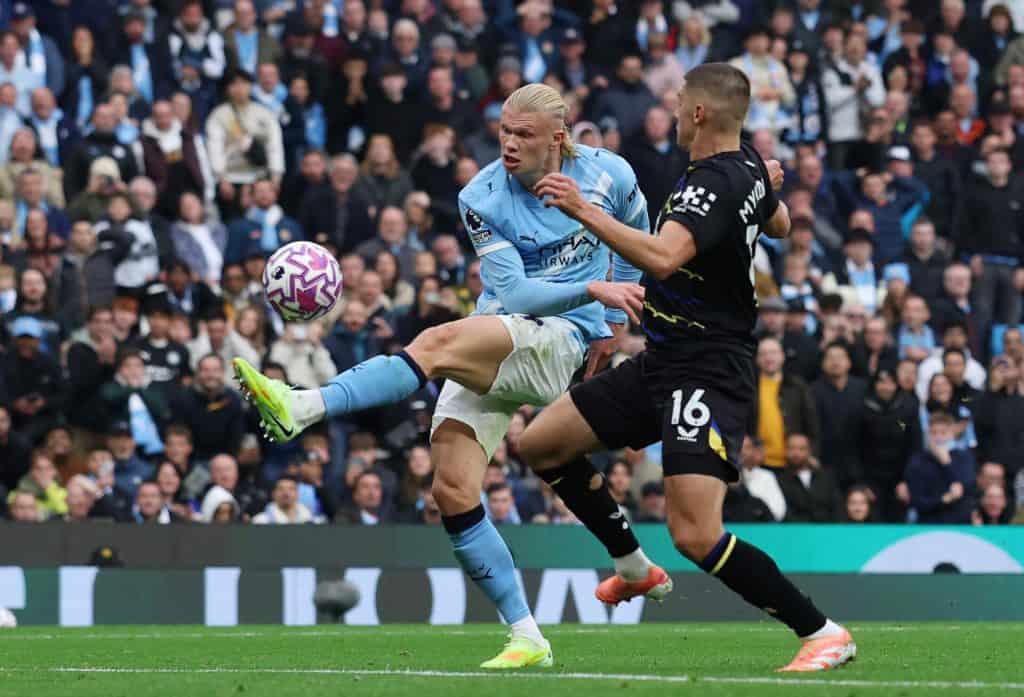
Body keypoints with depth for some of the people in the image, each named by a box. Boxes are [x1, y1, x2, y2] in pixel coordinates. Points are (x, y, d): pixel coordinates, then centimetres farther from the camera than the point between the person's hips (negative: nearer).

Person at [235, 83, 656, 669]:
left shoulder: (611, 175, 0)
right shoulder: (483, 199, -1)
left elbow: (636, 240, 23)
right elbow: (513, 292, -10)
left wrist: (612, 324, 21)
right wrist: (592, 289, -23)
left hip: (561, 341, -4)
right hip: (491, 355, 4)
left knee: (437, 344, -32)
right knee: (453, 492, -10)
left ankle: (301, 407, -45)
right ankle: (527, 638, -3)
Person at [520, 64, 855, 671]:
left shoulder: (716, 183, -22)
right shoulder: (747, 166, 6)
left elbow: (663, 256, -38)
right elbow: (780, 226, 28)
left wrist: (586, 212, -35)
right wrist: (770, 188, 48)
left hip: (707, 374, -10)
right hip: (663, 364, 10)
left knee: (697, 536, -21)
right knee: (540, 444, 13)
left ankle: (823, 632, -9)